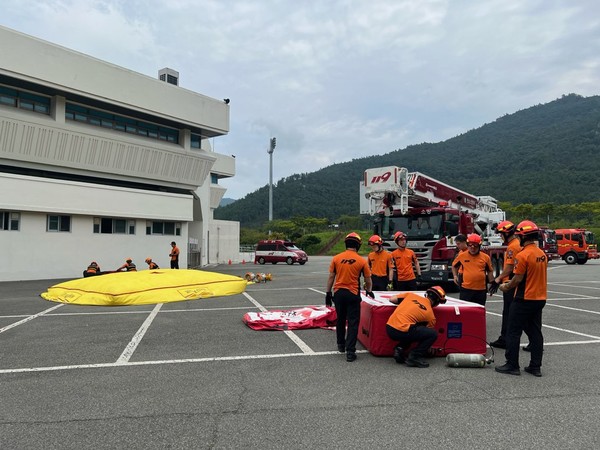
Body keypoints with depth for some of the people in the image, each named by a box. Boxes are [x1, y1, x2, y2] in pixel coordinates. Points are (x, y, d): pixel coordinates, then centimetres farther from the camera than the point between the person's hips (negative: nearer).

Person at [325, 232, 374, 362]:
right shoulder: (362, 261, -5)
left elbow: (331, 277, 1)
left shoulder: (336, 258, -2)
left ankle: (341, 345, 34)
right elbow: (368, 280, 4)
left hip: (338, 293, 3)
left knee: (340, 320, 20)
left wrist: (328, 293, 10)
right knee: (353, 322, 3)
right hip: (353, 294, -3)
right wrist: (369, 291, 23)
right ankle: (350, 351, -1)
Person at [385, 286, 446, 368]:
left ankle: (399, 350, 15)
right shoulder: (430, 315, 6)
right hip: (401, 332, -6)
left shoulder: (411, 295, 13)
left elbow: (392, 299, 14)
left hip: (389, 328, 6)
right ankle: (414, 357, 2)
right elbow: (429, 333, 18)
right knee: (433, 334, 6)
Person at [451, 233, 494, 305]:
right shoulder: (462, 256, 1)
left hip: (481, 290, 1)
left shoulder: (485, 257, 2)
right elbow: (454, 266, 18)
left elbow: (490, 271, 12)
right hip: (466, 289, -1)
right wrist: (455, 276, 5)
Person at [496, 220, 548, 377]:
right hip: (540, 299, 8)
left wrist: (506, 287, -1)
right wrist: (511, 282, 17)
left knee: (513, 333, 2)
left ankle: (512, 365, 8)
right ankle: (536, 367, 19)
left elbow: (518, 279, -18)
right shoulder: (542, 254, 7)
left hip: (524, 300, -8)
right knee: (535, 333, 13)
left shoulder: (523, 255, -19)